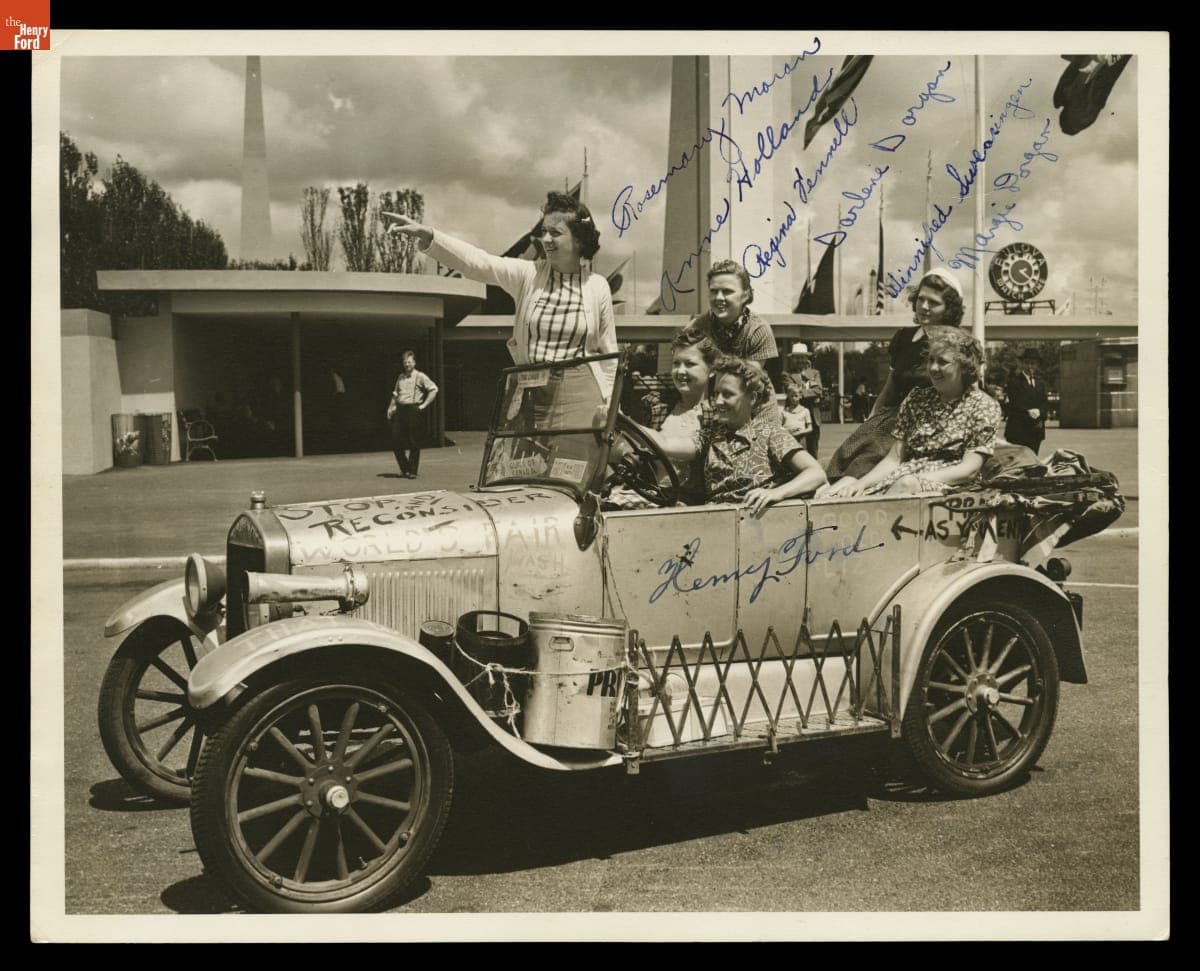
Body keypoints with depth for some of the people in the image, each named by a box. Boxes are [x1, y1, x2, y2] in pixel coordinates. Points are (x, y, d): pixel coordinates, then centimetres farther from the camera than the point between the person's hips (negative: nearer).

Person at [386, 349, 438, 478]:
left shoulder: (420, 376, -1)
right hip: (400, 410, 6)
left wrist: (424, 405, -9)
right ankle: (405, 469, 14)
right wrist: (391, 408, 11)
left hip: (413, 410, -6)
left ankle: (412, 471, 5)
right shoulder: (401, 377, 17)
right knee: (396, 441, 1)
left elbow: (433, 389, -7)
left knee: (414, 443, -3)